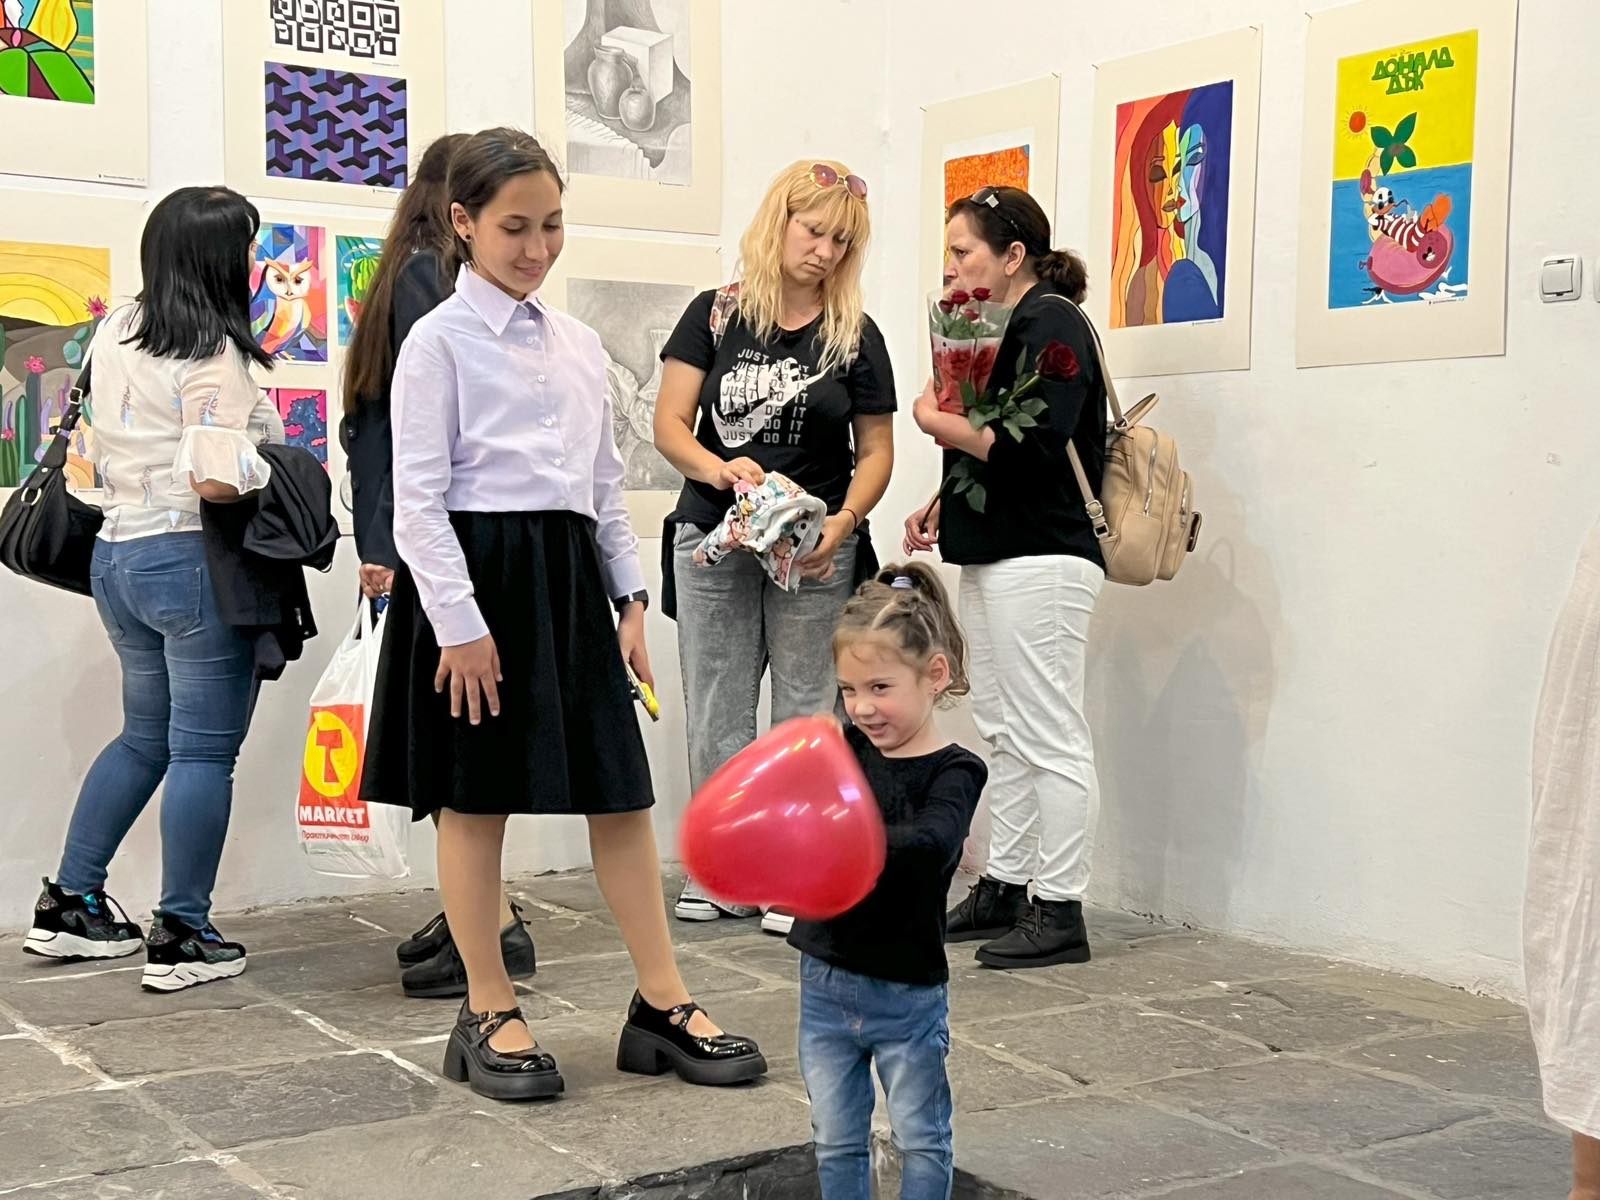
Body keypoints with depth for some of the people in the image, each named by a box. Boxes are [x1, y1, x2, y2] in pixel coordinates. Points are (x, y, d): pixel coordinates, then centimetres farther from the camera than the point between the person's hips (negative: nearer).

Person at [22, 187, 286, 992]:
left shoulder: (116, 335, 10)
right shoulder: (213, 353, -15)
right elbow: (217, 480, -24)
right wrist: (282, 474, -8)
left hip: (117, 553, 9)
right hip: (194, 562, -8)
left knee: (146, 735, 21)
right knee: (204, 751, 1)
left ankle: (69, 907, 25)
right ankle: (182, 938, 7)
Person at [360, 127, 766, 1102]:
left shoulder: (579, 345, 14)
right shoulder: (440, 342, -5)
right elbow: (419, 497, -10)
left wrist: (631, 598, 12)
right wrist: (459, 624, -16)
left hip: (568, 577, 6)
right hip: (476, 575, -6)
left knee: (622, 791, 6)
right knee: (477, 801, 4)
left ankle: (664, 1003, 15)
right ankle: (490, 1016, 16)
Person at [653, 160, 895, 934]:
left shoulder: (856, 337, 2)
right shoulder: (715, 316, 3)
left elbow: (876, 450, 4)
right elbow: (669, 425, -1)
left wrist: (842, 524, -13)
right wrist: (719, 469, -21)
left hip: (813, 549, -1)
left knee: (803, 709, 3)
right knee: (715, 708, 7)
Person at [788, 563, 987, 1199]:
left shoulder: (954, 772, -13)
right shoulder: (843, 750, 1)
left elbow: (932, 842, -31)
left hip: (908, 995, -4)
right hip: (824, 983, 4)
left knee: (922, 1143, 10)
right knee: (836, 1143, 15)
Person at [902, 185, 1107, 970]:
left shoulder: (1052, 325, -11)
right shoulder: (1001, 327, 17)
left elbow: (1036, 448, -23)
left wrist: (941, 424, -12)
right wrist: (943, 506, 11)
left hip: (1041, 560, -10)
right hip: (993, 555, 10)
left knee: (1049, 737, -5)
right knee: (1004, 734, 14)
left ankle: (1060, 912, 2)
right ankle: (1004, 890, 23)